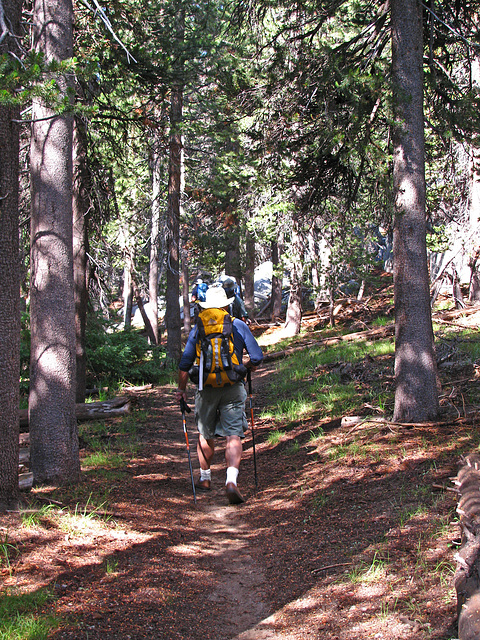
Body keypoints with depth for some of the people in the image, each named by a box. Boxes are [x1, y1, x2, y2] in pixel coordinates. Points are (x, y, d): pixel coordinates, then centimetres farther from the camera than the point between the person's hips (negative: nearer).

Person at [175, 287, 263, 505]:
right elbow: (257, 357, 1)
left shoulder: (198, 329, 2)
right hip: (233, 389, -1)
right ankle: (231, 480, -22)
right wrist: (247, 366, 24)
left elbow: (185, 362, 0)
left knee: (206, 435, 18)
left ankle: (205, 478, 31)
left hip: (206, 390, 1)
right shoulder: (239, 326, 2)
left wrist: (181, 389, 10)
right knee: (234, 436, -4)